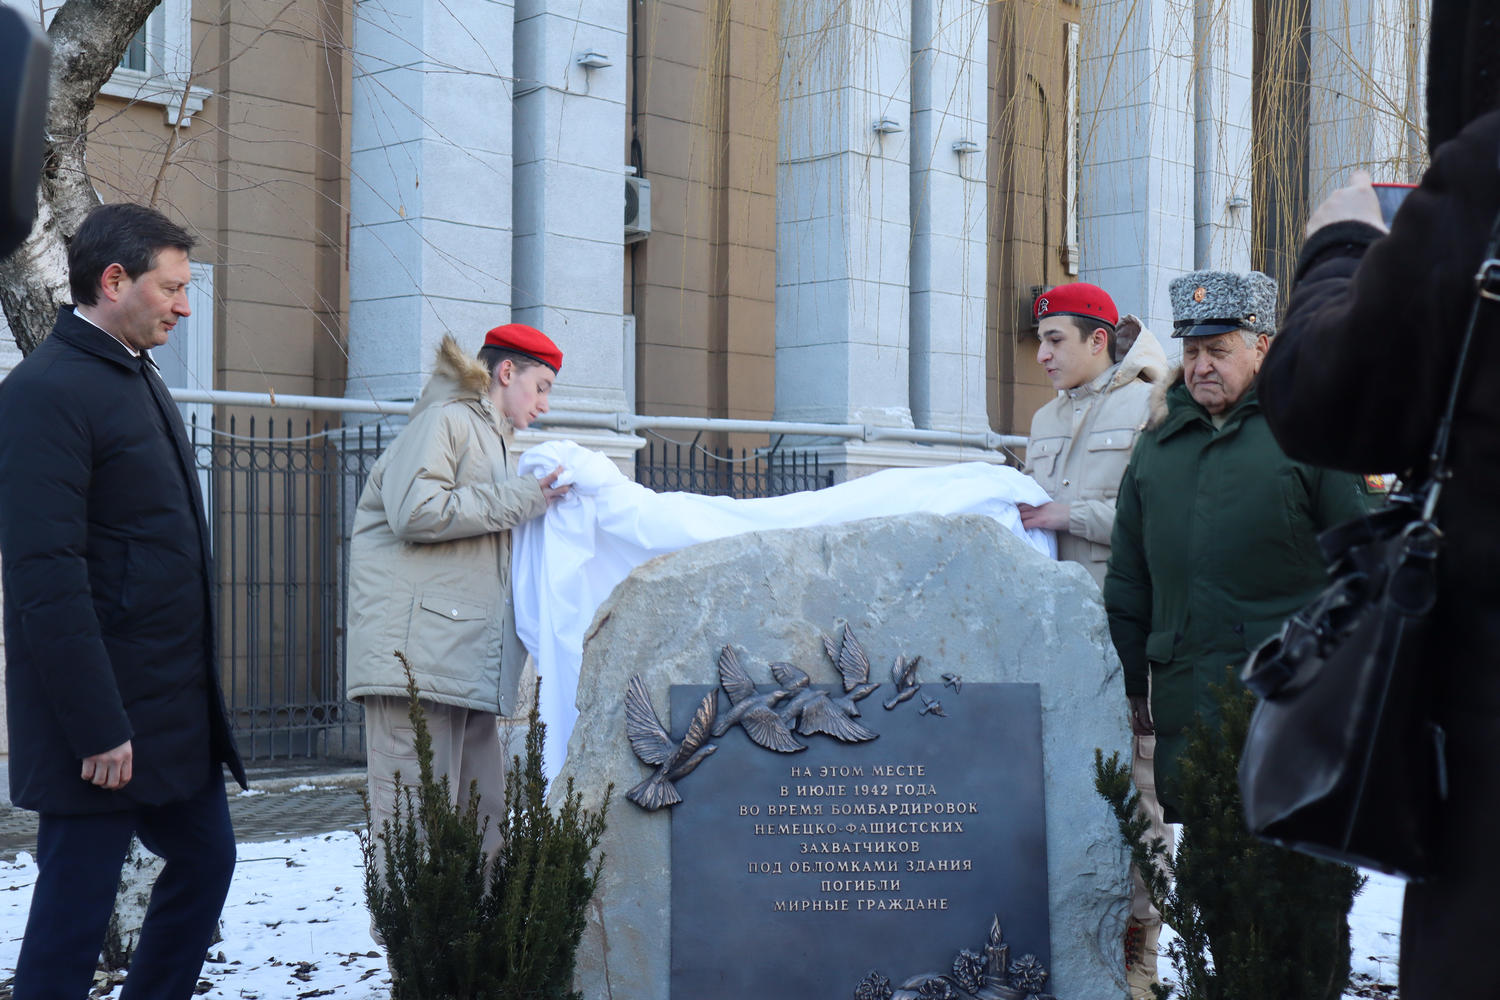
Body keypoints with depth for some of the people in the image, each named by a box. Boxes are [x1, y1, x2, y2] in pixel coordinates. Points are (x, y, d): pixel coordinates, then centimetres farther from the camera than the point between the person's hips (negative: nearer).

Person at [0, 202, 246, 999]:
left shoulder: (139, 379, 14)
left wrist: (197, 688, 16)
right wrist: (98, 729, -22)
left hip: (177, 704, 9)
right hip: (105, 714, -9)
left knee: (206, 858, 17)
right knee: (75, 908, 1)